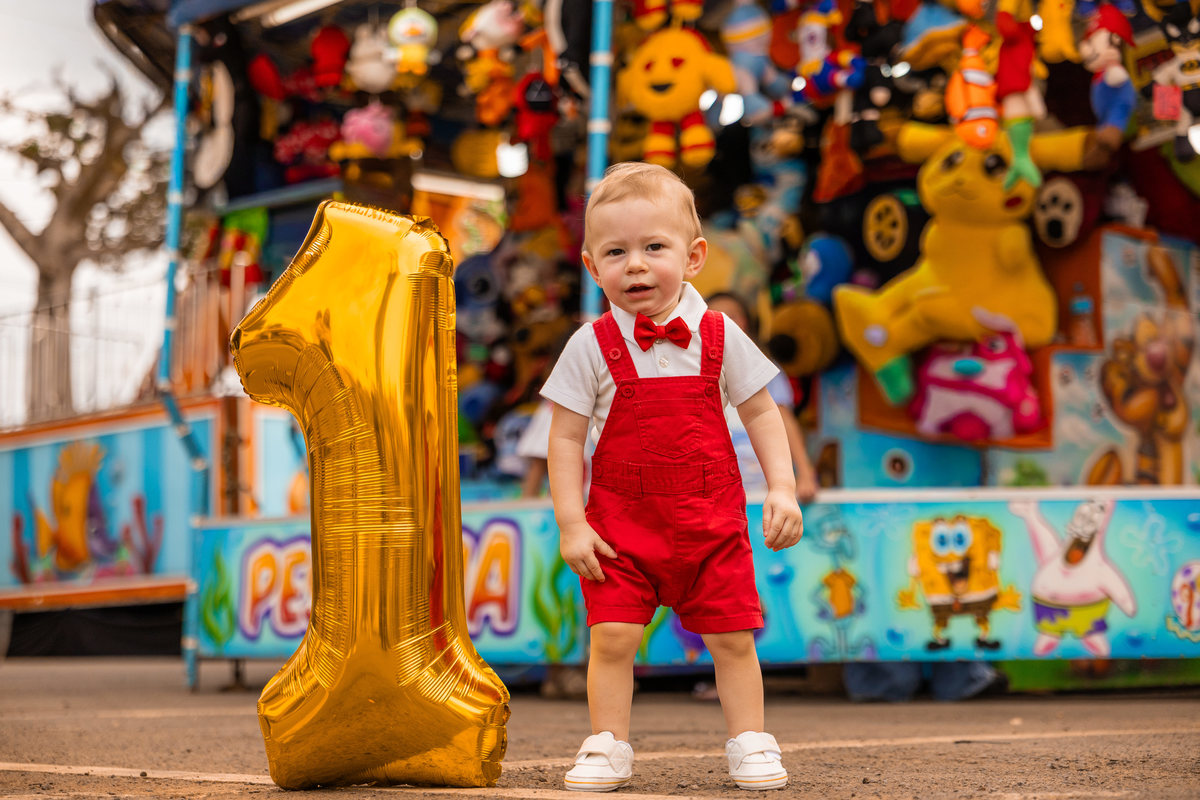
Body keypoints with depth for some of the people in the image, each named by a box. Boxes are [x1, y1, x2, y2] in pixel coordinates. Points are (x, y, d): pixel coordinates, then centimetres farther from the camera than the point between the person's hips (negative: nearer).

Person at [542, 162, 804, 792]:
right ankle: (607, 745, 8)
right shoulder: (592, 346, -5)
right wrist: (571, 523, -8)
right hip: (620, 524, -1)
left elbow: (761, 412, 8)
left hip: (711, 521, 1)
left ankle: (749, 741, 17)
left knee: (732, 637, 3)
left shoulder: (718, 336, -1)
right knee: (612, 638, -6)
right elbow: (565, 437, -3)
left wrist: (782, 488, -2)